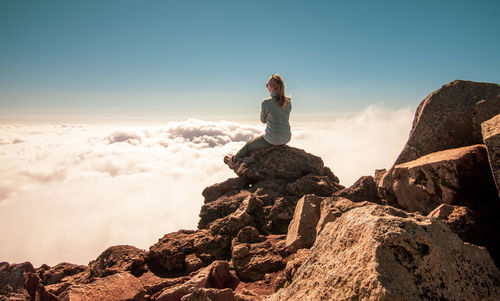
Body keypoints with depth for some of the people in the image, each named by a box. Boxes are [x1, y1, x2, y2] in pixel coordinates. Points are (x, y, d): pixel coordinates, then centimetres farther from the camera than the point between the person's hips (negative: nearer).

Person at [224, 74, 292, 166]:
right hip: (287, 138, 6)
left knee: (249, 145, 21)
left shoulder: (266, 103, -17)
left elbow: (263, 120, 0)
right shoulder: (288, 101, -2)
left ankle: (233, 160, 43)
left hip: (272, 139, -6)